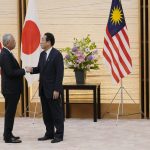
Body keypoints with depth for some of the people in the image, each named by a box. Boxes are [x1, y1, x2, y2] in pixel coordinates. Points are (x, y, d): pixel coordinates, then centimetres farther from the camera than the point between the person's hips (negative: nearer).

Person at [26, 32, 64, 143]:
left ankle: (59, 135, 7)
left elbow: (60, 73, -16)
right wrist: (32, 69, -6)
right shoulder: (42, 54, 10)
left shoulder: (57, 54, -13)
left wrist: (57, 89, -19)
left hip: (53, 89, -8)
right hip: (43, 89, 8)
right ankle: (49, 133, 22)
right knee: (46, 113, 12)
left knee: (56, 113, 0)